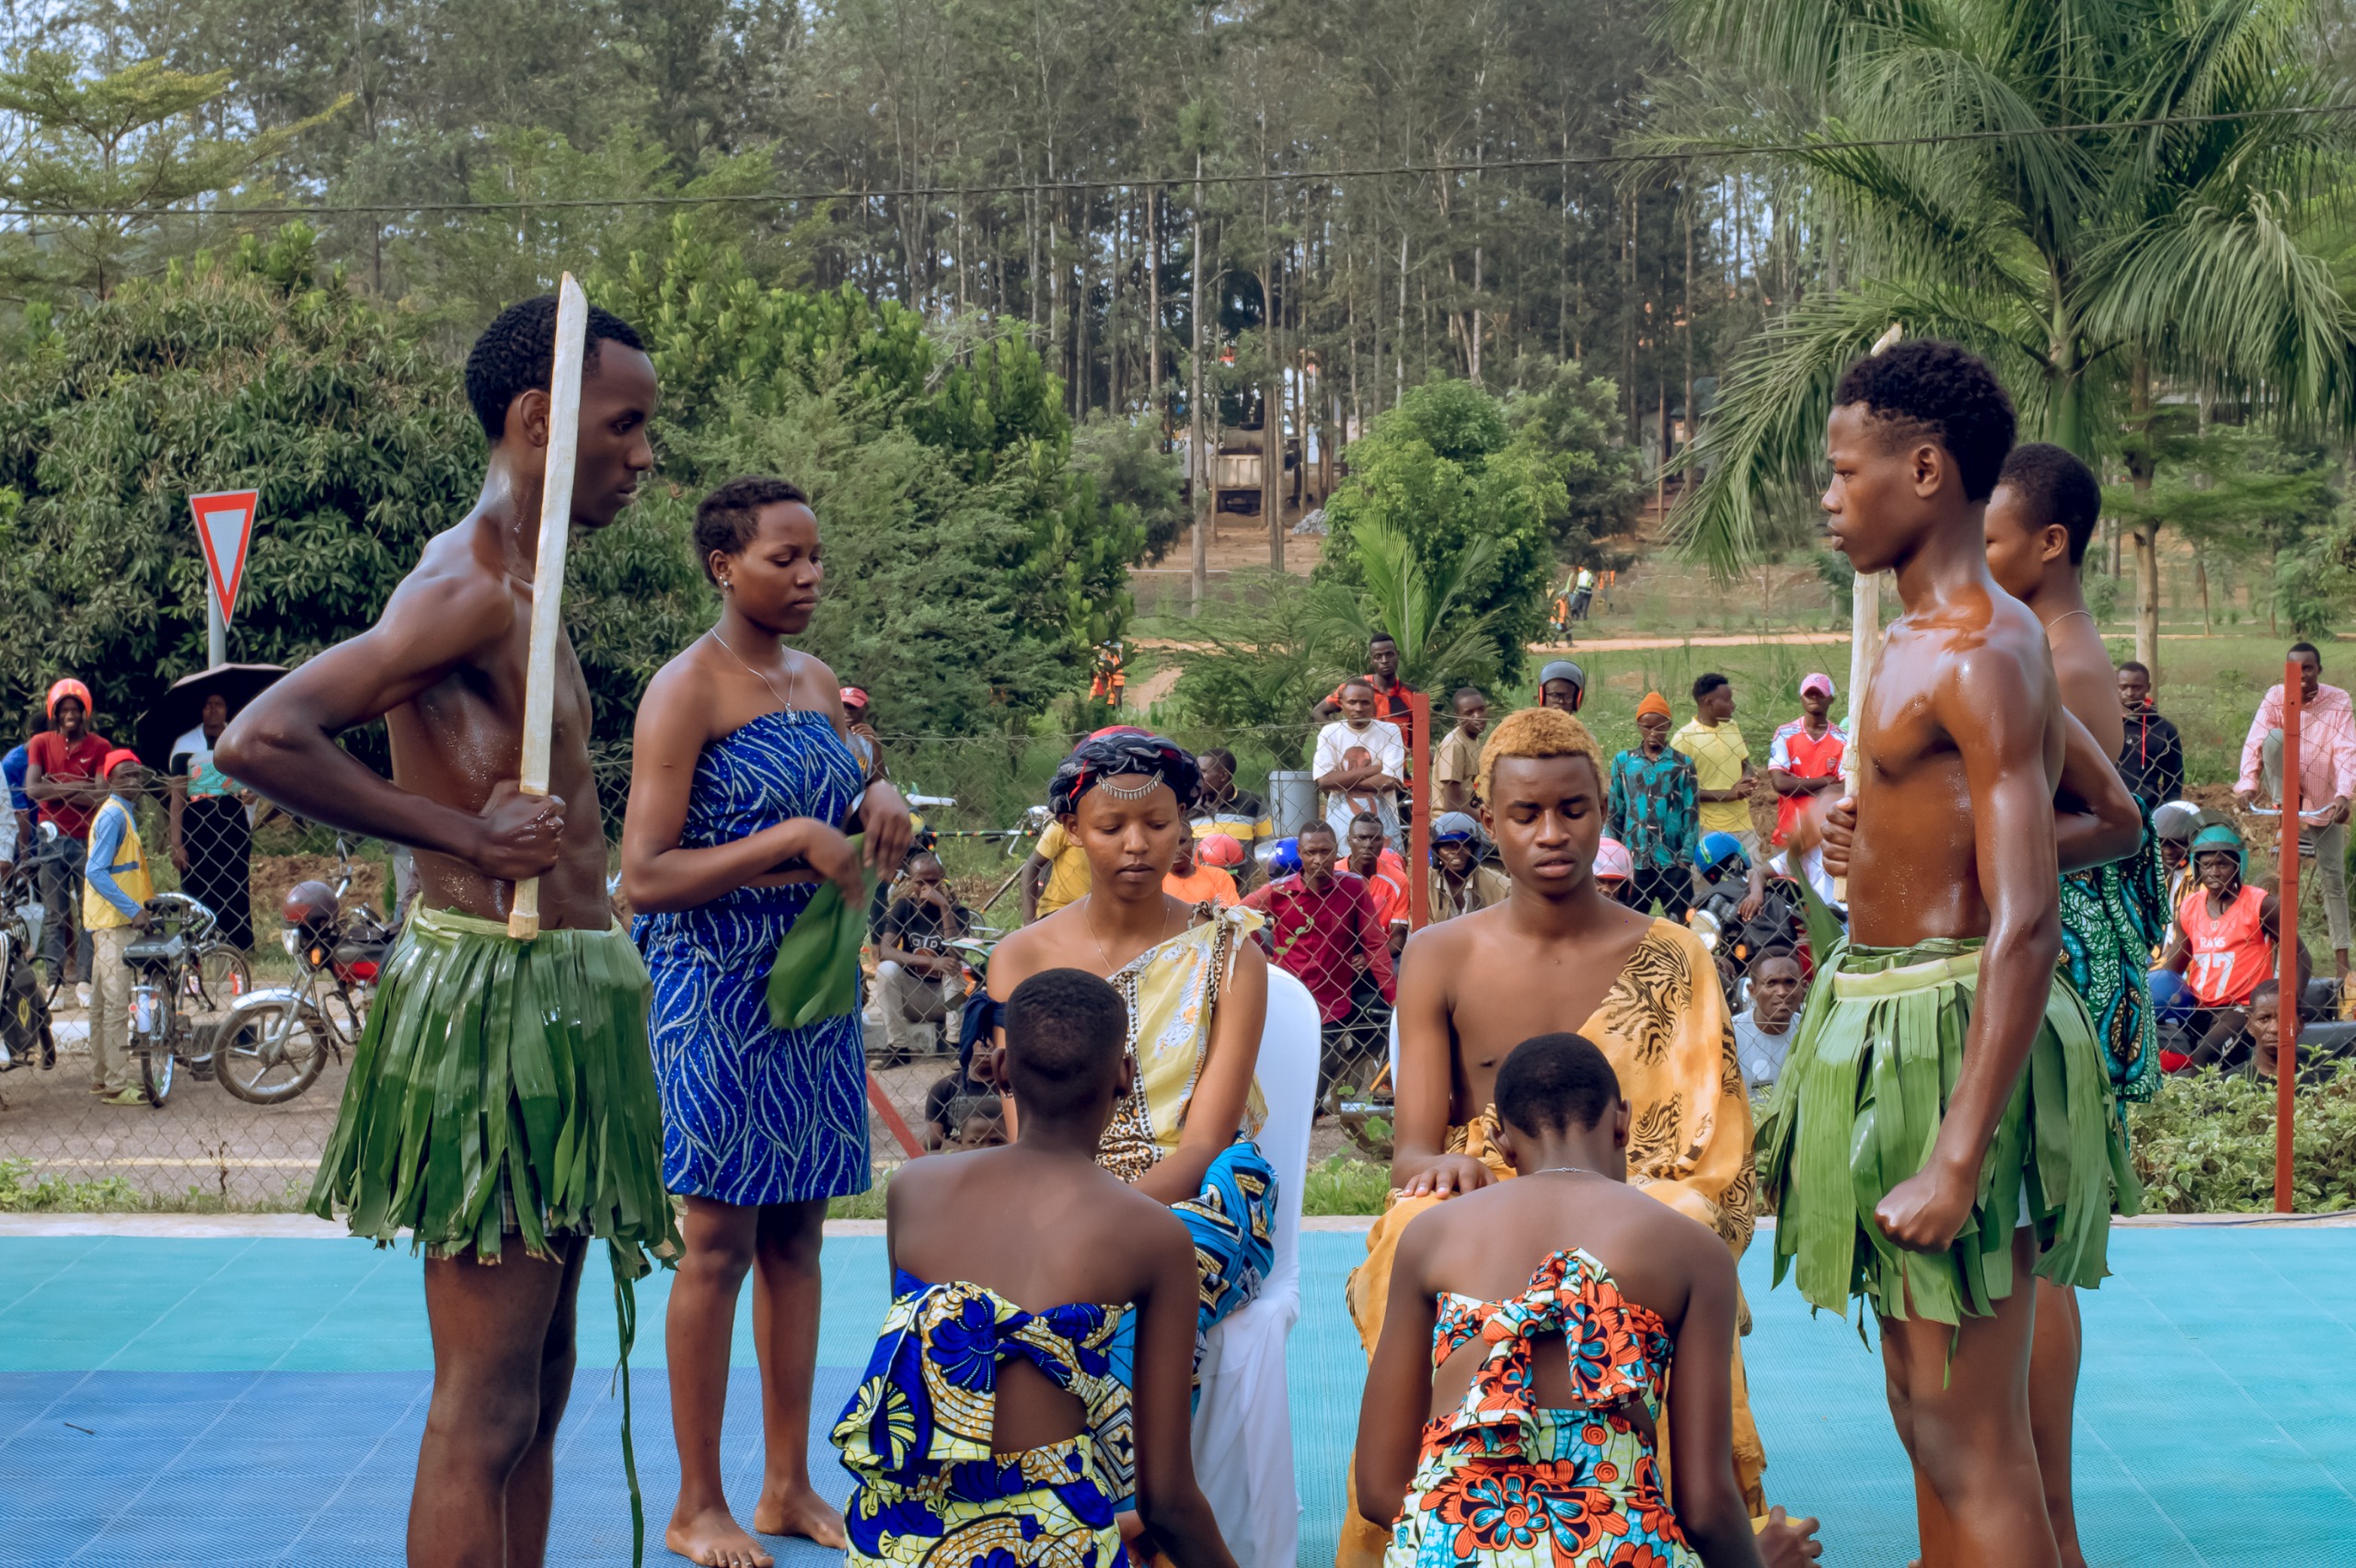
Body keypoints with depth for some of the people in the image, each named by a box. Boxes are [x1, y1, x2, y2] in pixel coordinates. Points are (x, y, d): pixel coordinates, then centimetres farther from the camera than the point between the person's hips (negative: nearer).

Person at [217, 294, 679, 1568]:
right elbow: (256, 742, -26)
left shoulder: (521, 589, 16)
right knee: (484, 1411, -7)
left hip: (561, 995, 10)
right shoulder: (467, 589, -15)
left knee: (535, 1393, 14)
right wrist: (463, 834, -20)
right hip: (495, 995, -10)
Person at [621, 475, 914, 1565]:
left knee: (796, 1239, 10)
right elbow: (645, 879, -18)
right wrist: (789, 843, -24)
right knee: (720, 1243, -2)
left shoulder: (818, 685, 11)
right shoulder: (687, 691, -12)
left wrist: (877, 803, 1)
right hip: (719, 992, -7)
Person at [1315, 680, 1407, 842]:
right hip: (1342, 818, 1)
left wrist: (1342, 780, -11)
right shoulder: (1329, 733, 2)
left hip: (1381, 816, 0)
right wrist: (1372, 769, -11)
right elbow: (1324, 780, -10)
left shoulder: (1390, 731, -1)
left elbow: (1389, 781, -11)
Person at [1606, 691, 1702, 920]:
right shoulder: (1623, 762, 6)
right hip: (1633, 862, 1)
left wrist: (1686, 857, -5)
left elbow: (1692, 814, 2)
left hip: (1673, 863, -1)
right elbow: (1614, 813, 9)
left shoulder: (1682, 764, 3)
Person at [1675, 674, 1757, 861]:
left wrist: (1748, 779, -3)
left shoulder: (1732, 727, 10)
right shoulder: (1685, 738, -11)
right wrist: (1728, 794, -19)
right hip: (1709, 830, -6)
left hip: (1743, 825, 6)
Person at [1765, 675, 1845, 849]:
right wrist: (1826, 781, -9)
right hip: (1790, 832, 0)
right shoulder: (1785, 734, -1)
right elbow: (1779, 782, -11)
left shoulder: (1843, 740, 0)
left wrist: (1797, 786, -13)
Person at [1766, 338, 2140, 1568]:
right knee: (1923, 1409, 18)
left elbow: (2025, 926, -25)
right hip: (1884, 1025, 11)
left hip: (1952, 1037, -11)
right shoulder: (1942, 636, 14)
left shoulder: (1983, 654, -17)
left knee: (1968, 1433, -8)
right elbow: (2111, 819, 24)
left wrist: (1957, 1157, -28)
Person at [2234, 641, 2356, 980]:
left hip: (2324, 803, 0)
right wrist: (2248, 783, -37)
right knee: (2275, 736, -27)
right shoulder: (2275, 698, -11)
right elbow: (2254, 743, -20)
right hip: (2286, 794, 0)